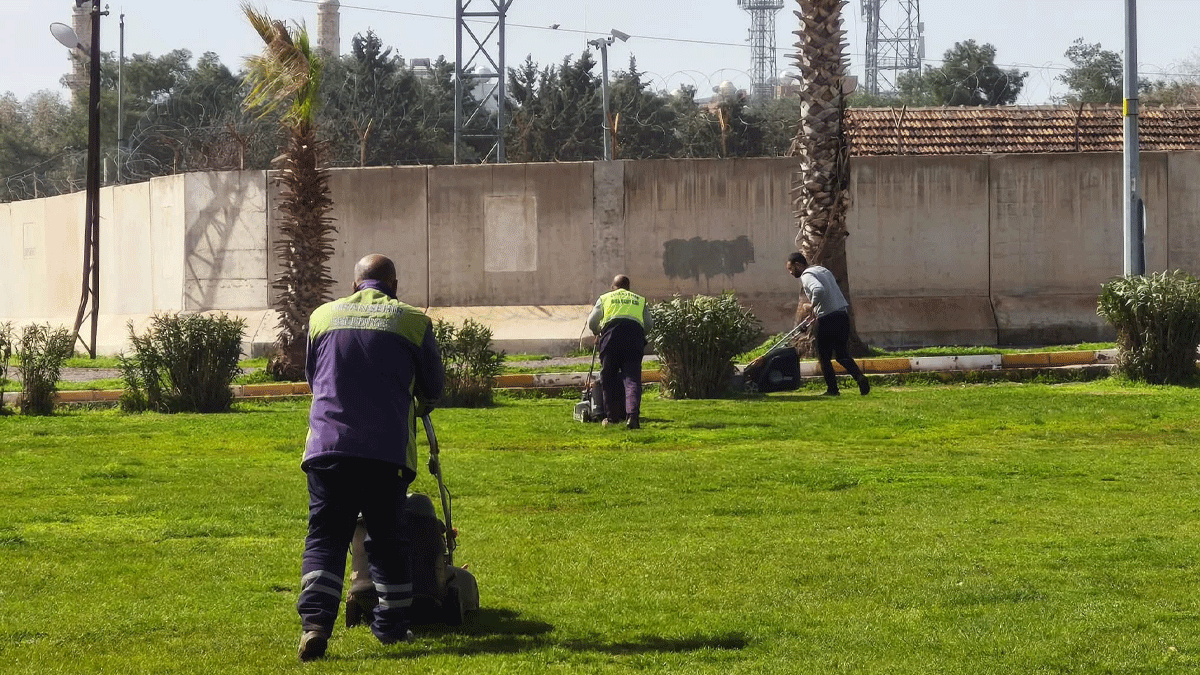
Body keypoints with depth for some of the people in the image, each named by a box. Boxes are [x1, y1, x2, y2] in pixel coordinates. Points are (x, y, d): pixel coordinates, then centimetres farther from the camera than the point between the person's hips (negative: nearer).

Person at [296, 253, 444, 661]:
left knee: (325, 536, 0)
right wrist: (415, 406, 39)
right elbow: (433, 387, 17)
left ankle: (315, 623, -16)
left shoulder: (322, 316, 12)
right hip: (387, 447, -1)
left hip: (327, 444, 1)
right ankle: (392, 624, 19)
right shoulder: (412, 321, 6)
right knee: (387, 537, 12)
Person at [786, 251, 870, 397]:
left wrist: (812, 305, -14)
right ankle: (859, 376, -8)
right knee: (842, 353, 13)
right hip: (843, 315, 8)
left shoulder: (807, 276, -9)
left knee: (824, 357, 6)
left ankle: (832, 389, 6)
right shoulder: (823, 270, 21)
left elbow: (819, 290, -30)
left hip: (828, 319, -8)